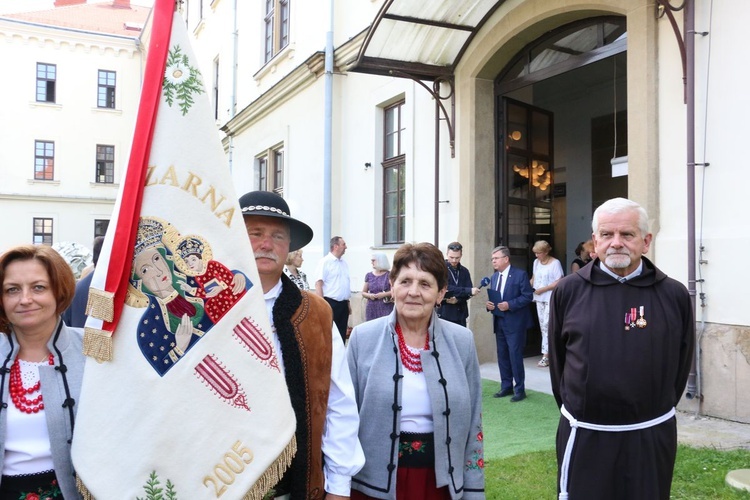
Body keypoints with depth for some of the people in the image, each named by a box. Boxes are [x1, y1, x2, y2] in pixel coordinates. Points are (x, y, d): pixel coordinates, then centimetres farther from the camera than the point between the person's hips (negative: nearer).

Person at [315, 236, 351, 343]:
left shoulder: (344, 263, 13)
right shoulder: (325, 262, -9)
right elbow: (318, 284, -13)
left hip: (343, 304, 7)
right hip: (330, 303, -7)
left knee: (342, 334, 11)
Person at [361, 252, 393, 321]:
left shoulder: (389, 275, 0)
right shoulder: (369, 275, 10)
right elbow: (363, 292, 14)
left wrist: (384, 294, -16)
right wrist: (369, 295, -5)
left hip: (386, 308, -3)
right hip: (372, 308, 3)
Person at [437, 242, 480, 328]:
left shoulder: (464, 271, 11)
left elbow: (468, 293, 5)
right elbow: (446, 289, -16)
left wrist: (457, 299, -16)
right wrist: (468, 290, -21)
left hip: (460, 315, 4)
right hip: (444, 314, -4)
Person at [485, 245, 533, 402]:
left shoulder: (520, 274, -9)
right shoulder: (494, 277, 12)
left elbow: (527, 296, -12)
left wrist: (510, 305, -21)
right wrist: (489, 305, -5)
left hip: (515, 322, -7)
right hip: (499, 322, 7)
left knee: (515, 356, -5)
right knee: (502, 356, 11)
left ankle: (519, 389, 7)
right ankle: (506, 386, 23)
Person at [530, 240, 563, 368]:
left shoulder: (555, 263, -8)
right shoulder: (536, 262, 12)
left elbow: (559, 282, -13)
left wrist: (542, 289, -15)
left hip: (551, 299, -7)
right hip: (539, 298, 7)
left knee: (547, 325, -10)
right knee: (543, 326, 6)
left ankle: (546, 355, -6)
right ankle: (550, 352, 13)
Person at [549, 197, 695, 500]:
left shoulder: (674, 295, -3)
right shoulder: (568, 291, -4)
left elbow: (681, 363, 6)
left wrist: (657, 410, 9)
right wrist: (572, 407, 9)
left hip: (652, 437, 1)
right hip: (584, 436, 0)